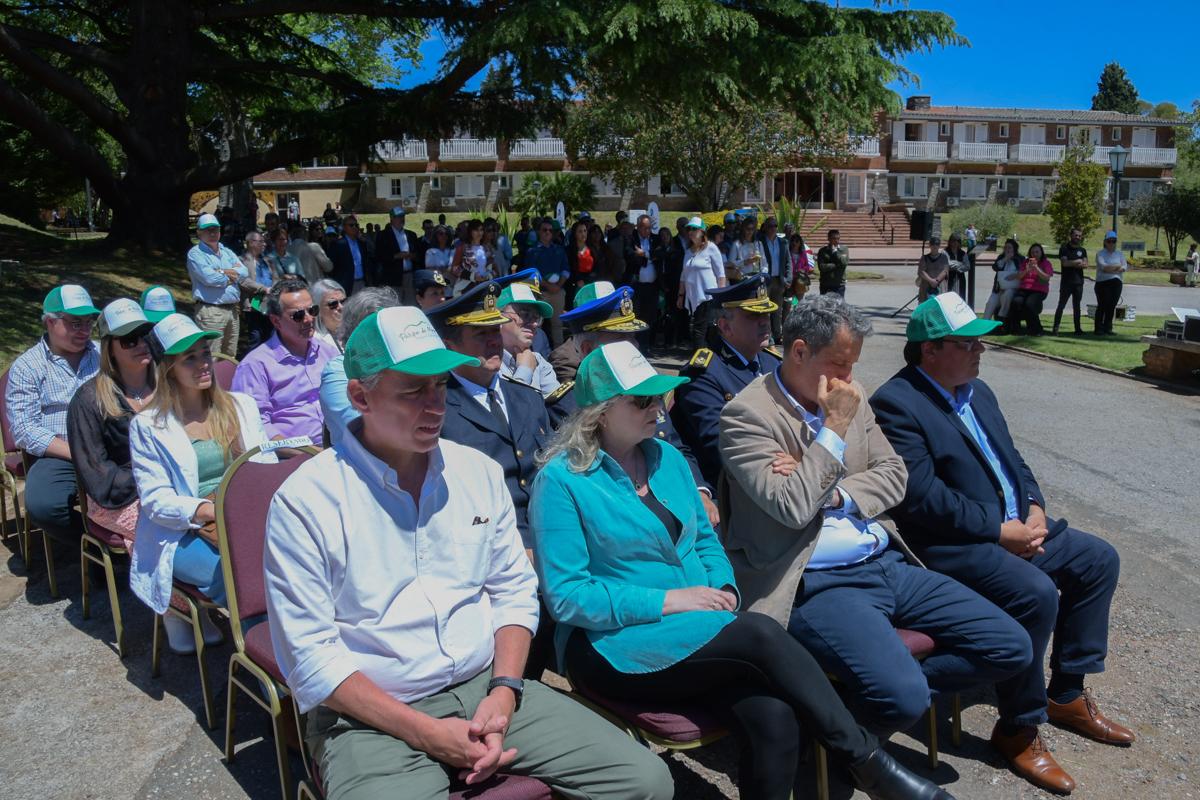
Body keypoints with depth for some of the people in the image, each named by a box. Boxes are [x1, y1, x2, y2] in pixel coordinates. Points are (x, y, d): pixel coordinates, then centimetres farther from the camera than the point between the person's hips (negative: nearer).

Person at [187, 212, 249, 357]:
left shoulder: (227, 252, 18)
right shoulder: (195, 253, -2)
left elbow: (244, 272, 3)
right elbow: (209, 277, -16)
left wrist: (221, 272, -8)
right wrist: (230, 277, 0)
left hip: (232, 310, 7)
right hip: (210, 311, -7)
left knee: (230, 356, 12)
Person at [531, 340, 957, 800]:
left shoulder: (666, 458, 9)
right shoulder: (562, 479, -9)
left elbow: (704, 540, 18)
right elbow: (566, 596, -13)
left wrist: (724, 590, -4)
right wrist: (669, 601, -18)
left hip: (700, 632, 5)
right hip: (618, 644, -5)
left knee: (774, 718, -24)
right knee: (760, 633, -27)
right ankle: (866, 760, -11)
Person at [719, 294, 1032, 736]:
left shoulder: (851, 396, 11)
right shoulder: (746, 414, -11)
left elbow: (893, 476, 10)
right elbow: (793, 508, -20)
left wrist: (833, 494, -8)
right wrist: (835, 427, -15)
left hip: (889, 563, 8)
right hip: (819, 584, -7)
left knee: (1012, 648, 2)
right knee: (902, 700, -27)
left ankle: (900, 683, 12)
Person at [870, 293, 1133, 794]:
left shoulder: (977, 391, 12)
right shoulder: (896, 404, -17)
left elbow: (1011, 459, 18)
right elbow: (922, 497, -24)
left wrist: (1034, 508, -2)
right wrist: (999, 529, -20)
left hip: (1016, 524, 10)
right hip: (955, 543, -10)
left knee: (1098, 559, 9)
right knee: (1036, 592, -29)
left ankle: (1066, 695, 21)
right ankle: (1019, 729, -7)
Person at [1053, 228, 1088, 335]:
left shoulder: (1082, 250, 14)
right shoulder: (1064, 248, 2)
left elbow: (1085, 265, 0)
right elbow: (1064, 263, -13)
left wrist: (1071, 263, -10)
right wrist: (1078, 262, -6)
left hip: (1078, 282, 4)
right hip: (1066, 281, -4)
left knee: (1076, 306, 8)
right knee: (1061, 305, -7)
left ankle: (1078, 328, 11)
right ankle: (1055, 328, -8)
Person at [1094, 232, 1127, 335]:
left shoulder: (1120, 254, 16)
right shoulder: (1100, 254, 3)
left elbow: (1124, 267, 2)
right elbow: (1103, 266, -14)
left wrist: (1110, 269, -11)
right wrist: (1117, 266, -8)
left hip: (1116, 282, 4)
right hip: (1102, 282, -4)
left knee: (1112, 305, -1)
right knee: (1102, 305, -5)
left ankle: (1108, 328, 6)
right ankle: (1099, 329, -1)